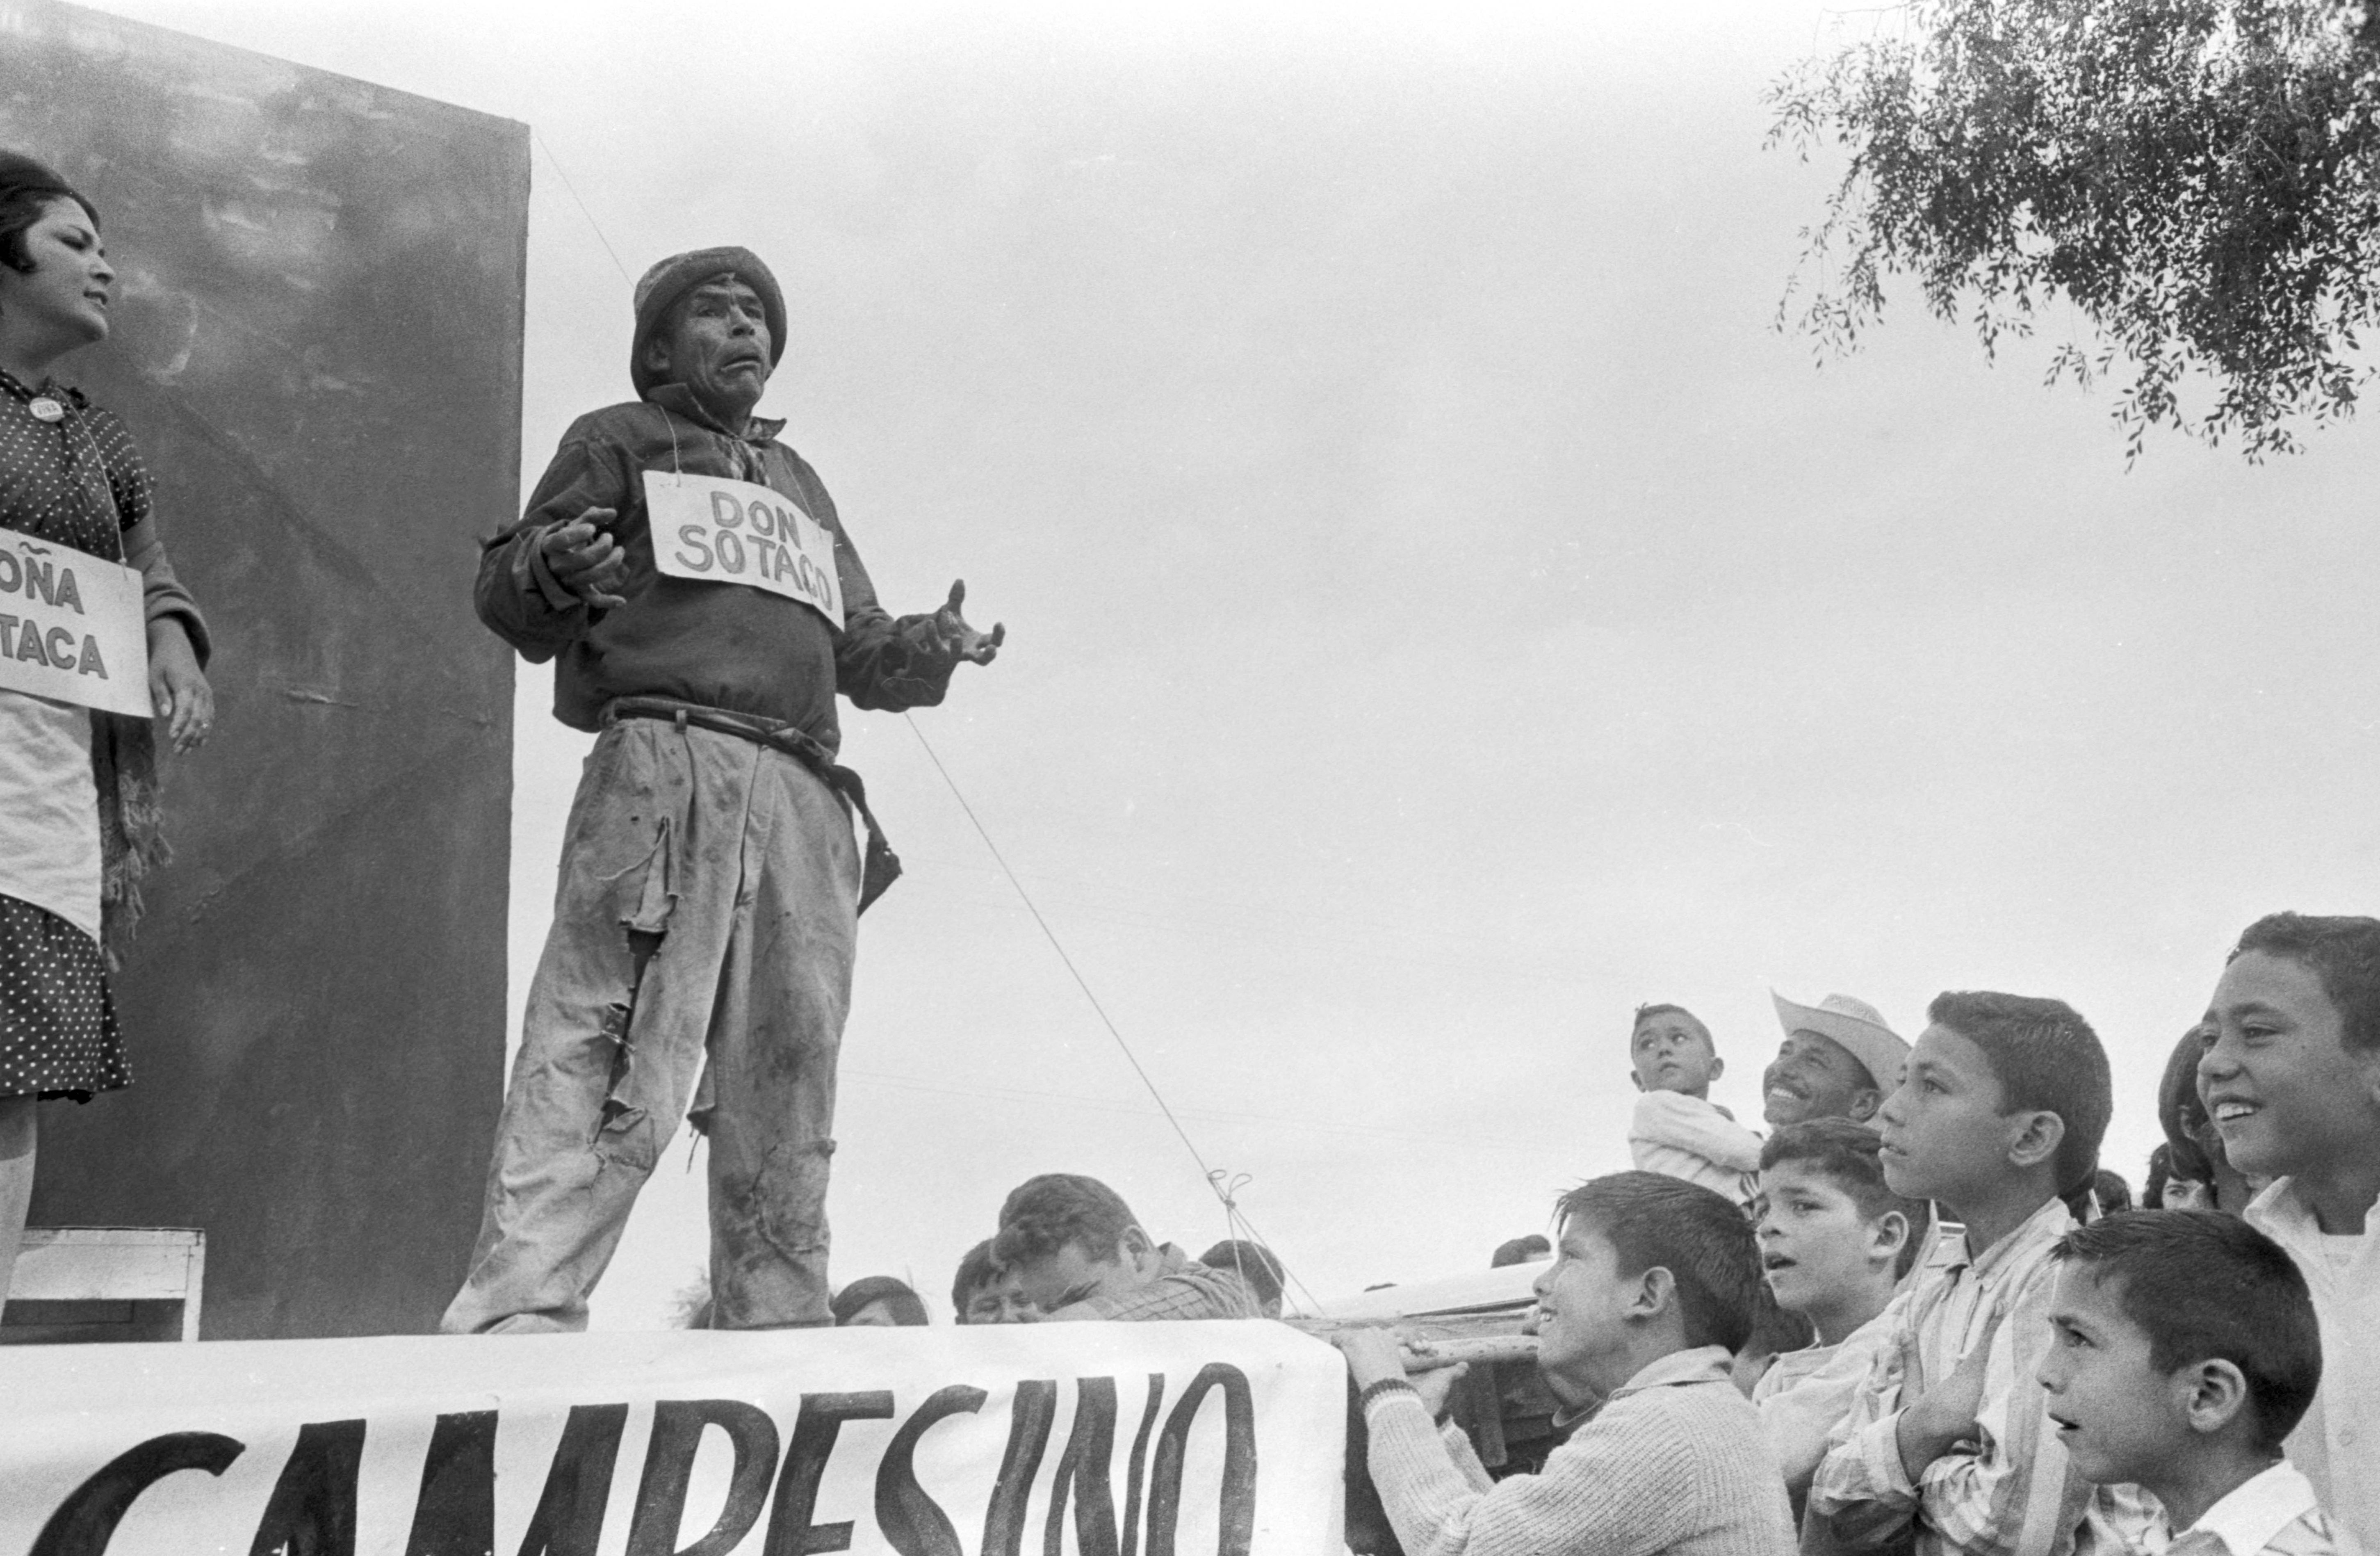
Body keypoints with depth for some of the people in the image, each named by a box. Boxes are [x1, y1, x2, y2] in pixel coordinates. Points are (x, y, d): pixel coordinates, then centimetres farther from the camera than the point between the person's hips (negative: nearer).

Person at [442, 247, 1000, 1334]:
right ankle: (514, 1317, -22)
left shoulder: (797, 481, 34)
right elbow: (503, 593, 8)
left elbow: (856, 650, 29)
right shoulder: (620, 442, 19)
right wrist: (551, 570, -16)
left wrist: (923, 650, 7)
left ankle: (777, 1332, 8)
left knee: (787, 1080, 3)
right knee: (606, 1060, -18)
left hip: (803, 795, 6)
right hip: (665, 762, -5)